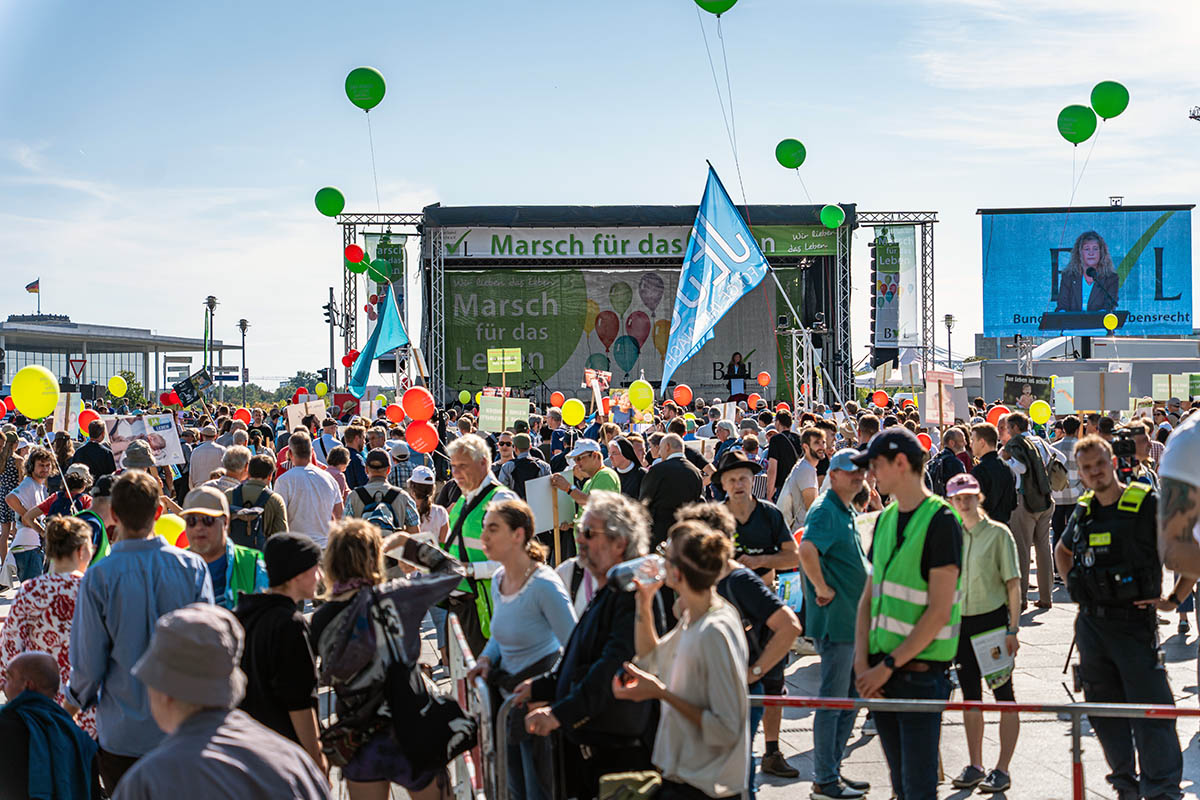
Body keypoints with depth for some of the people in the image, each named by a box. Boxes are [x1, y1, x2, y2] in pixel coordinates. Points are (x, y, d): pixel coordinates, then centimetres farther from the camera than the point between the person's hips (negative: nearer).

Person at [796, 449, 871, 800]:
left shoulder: (848, 511, 15)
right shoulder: (825, 510, -16)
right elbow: (807, 551, -34)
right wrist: (823, 589, -24)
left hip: (853, 621, 10)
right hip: (835, 621, -10)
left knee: (849, 699, 16)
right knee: (833, 699, -3)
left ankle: (832, 770, 26)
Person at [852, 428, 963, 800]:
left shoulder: (941, 521, -11)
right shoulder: (885, 519, 12)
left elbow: (939, 612, -16)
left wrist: (889, 665, -14)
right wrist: (862, 660, 0)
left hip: (920, 671, -7)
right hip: (883, 671, 7)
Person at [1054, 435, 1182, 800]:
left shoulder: (1148, 504, -9)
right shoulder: (1083, 511, 10)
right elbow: (1062, 551, 31)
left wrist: (1173, 599, -8)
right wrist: (1072, 586, 17)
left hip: (1134, 622, -6)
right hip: (1091, 624, 6)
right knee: (1104, 711, 11)